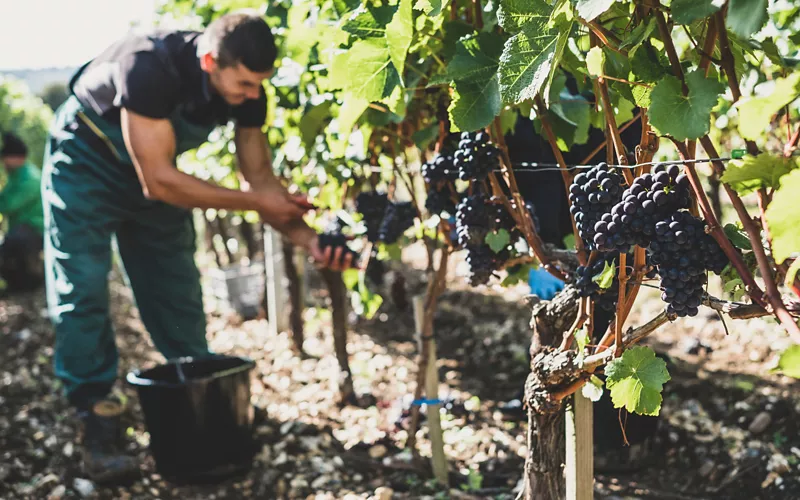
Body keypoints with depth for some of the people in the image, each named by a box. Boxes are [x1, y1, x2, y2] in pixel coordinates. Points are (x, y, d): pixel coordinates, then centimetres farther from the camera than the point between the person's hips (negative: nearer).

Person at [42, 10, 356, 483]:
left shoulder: (247, 90, -19)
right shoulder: (152, 67, -39)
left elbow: (261, 176, -11)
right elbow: (158, 181, -37)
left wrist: (308, 238, -26)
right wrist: (256, 201, -31)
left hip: (156, 168, 6)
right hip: (85, 161, -5)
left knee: (178, 292, 5)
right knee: (82, 292, -11)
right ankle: (99, 426, -4)